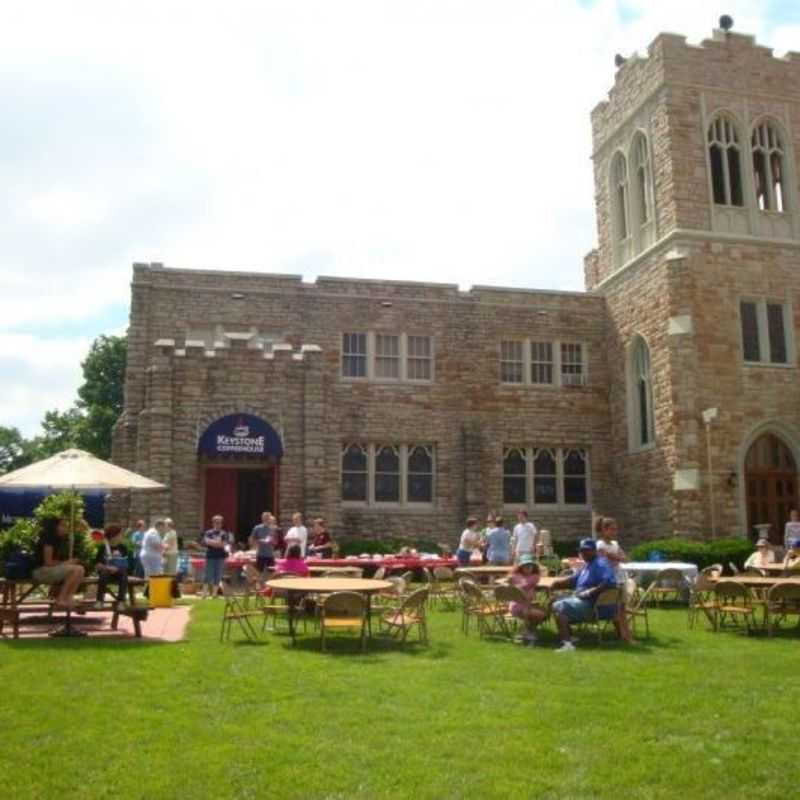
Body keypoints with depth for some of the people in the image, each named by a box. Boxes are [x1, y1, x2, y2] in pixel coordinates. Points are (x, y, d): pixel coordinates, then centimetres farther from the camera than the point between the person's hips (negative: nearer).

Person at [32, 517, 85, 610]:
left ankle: (68, 598, -11)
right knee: (76, 569, -23)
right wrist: (65, 563, -9)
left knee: (80, 569, -1)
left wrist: (68, 562, -1)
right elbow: (48, 562, -17)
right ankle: (61, 599, -19)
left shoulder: (57, 540, 17)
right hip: (42, 571, -9)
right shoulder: (47, 539, -10)